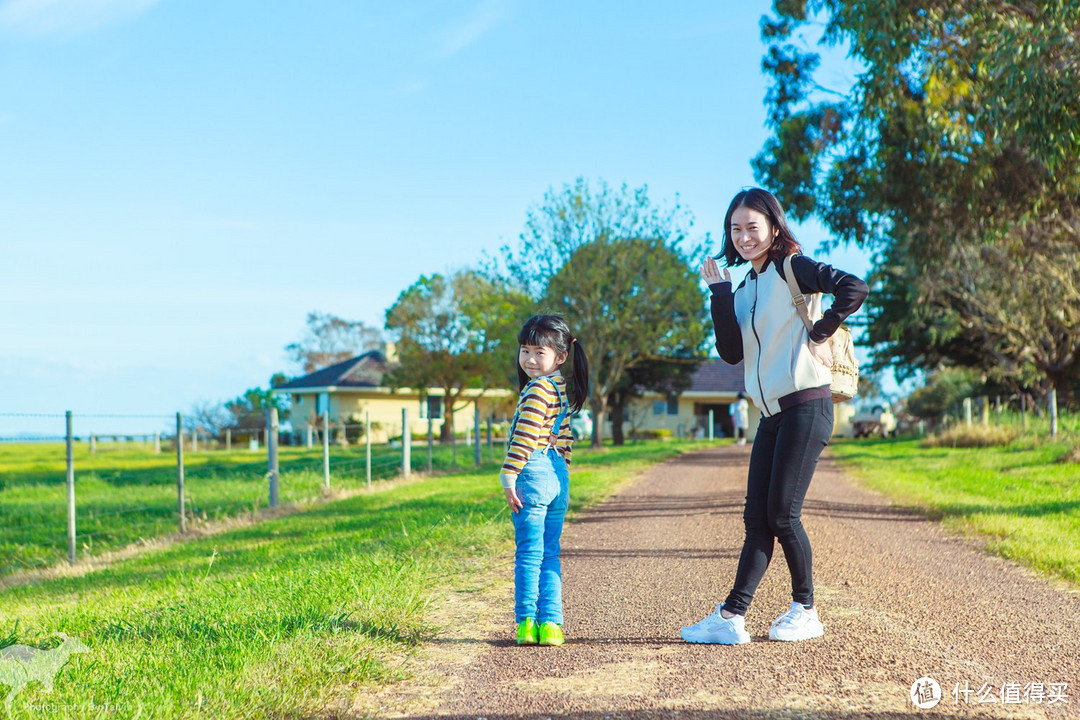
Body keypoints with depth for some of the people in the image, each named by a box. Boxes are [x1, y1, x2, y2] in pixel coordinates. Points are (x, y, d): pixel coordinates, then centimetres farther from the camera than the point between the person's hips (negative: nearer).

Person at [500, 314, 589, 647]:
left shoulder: (538, 388, -11)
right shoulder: (563, 388, 17)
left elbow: (524, 436, -18)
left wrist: (509, 476, -17)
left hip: (533, 474, -8)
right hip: (558, 476, 9)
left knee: (530, 552, -5)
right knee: (550, 553, 10)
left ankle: (527, 623, -3)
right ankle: (551, 623, 8)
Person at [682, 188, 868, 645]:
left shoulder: (791, 269, -5)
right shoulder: (745, 288, 17)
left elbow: (854, 289, -18)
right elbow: (731, 352, 6)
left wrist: (819, 334, -12)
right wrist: (719, 291, 2)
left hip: (806, 406, -8)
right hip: (771, 414, 8)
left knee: (782, 513, -5)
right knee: (756, 517, 3)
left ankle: (805, 611, 11)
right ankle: (731, 618, 2)